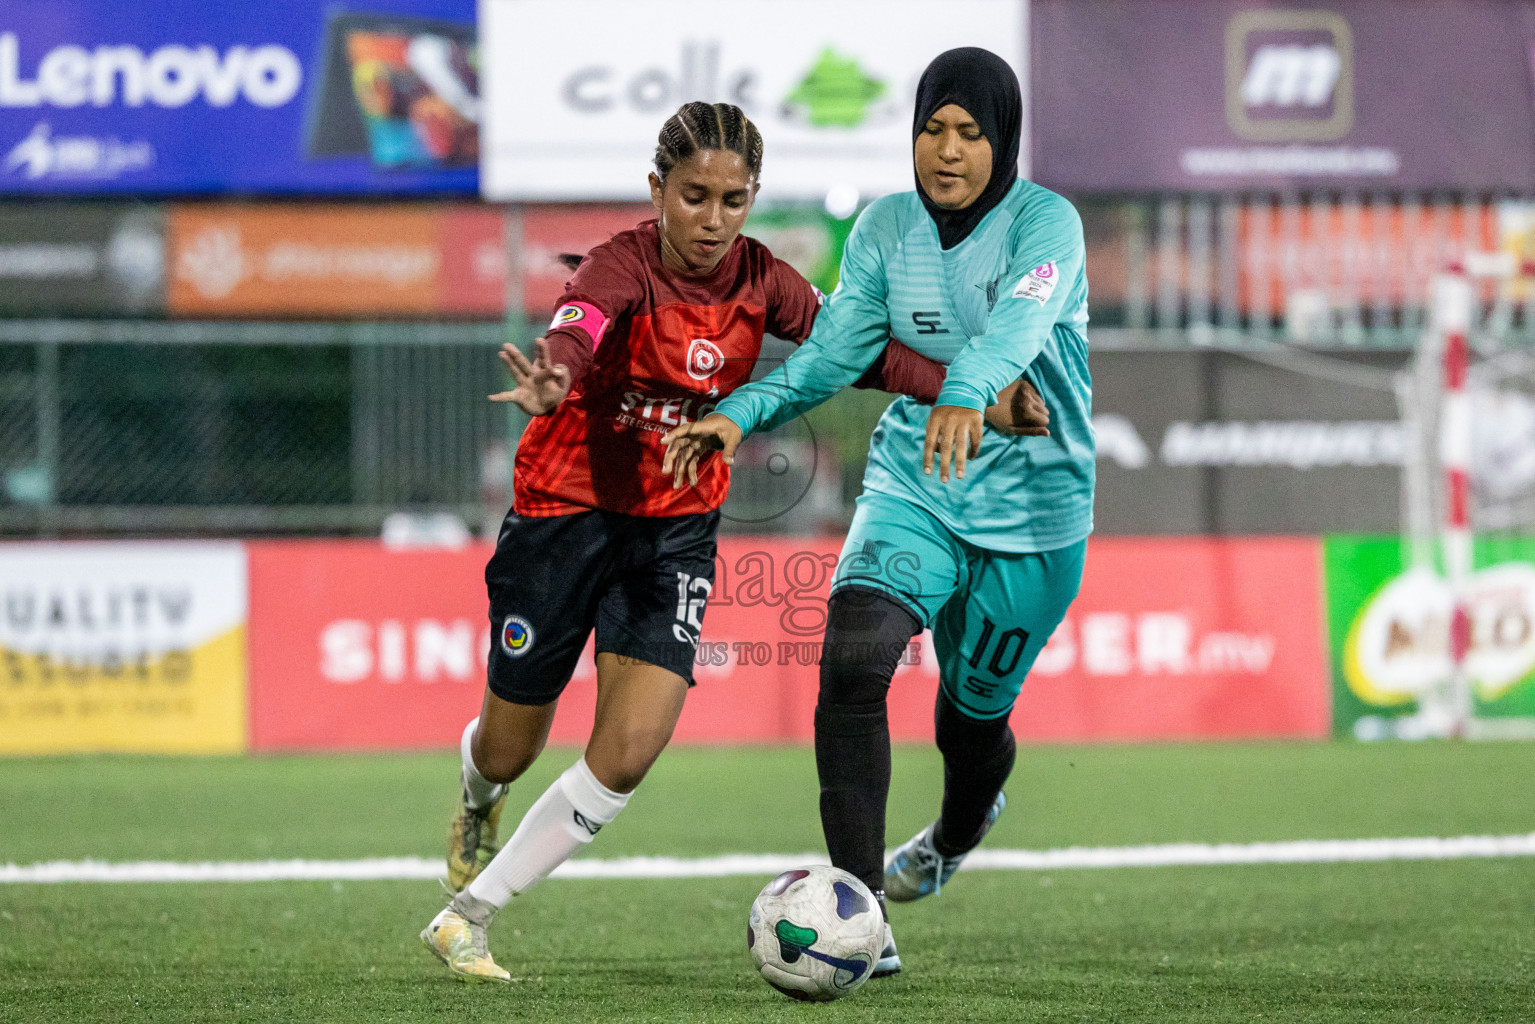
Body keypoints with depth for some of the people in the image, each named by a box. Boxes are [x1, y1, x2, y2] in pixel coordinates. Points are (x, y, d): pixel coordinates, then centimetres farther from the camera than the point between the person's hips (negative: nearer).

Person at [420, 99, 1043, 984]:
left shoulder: (763, 282, -7)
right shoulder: (626, 265, -23)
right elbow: (578, 330, -43)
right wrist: (552, 384, -67)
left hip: (676, 530, 3)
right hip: (566, 511, -3)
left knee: (629, 752, -13)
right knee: (511, 749, 10)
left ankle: (469, 915, 2)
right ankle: (479, 796, 51)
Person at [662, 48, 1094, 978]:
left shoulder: (1046, 223, -14)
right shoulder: (887, 229, 1)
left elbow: (1017, 322, -33)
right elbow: (833, 353, -3)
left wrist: (965, 392, -54)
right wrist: (742, 414, -20)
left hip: (1032, 514, -3)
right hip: (911, 491, 3)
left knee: (972, 715, 11)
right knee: (851, 664, -23)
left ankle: (957, 833, 51)